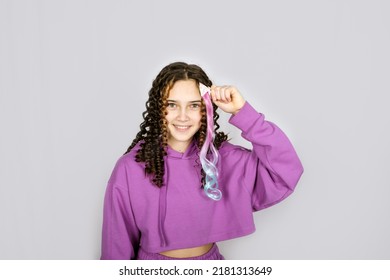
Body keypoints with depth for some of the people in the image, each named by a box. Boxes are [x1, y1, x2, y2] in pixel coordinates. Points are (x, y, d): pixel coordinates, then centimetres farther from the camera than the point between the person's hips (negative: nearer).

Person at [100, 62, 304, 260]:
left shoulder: (222, 156, -13)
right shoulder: (130, 168, -19)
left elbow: (287, 171, -22)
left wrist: (242, 112, -25)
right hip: (152, 263, -2)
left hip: (210, 258, 3)